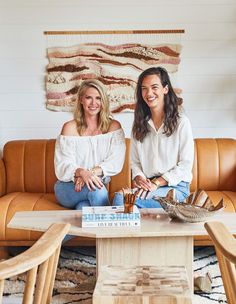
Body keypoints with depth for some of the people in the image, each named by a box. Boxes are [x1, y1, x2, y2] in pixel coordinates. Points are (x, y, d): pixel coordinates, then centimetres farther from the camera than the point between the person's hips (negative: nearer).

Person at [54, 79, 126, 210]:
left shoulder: (113, 126, 4)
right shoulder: (70, 127, -1)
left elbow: (116, 162, -7)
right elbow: (62, 166, -8)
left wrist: (91, 173, -22)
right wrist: (82, 172, -29)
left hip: (96, 184, 0)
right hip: (67, 188, 0)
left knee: (83, 207, -32)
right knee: (96, 189, -30)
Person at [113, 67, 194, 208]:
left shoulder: (181, 122, -3)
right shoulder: (139, 124, 13)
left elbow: (185, 165, -5)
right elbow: (135, 162, 13)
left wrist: (157, 183, -13)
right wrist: (139, 179, -9)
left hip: (176, 187, -4)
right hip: (147, 185, 4)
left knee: (121, 198, -29)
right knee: (119, 197, -30)